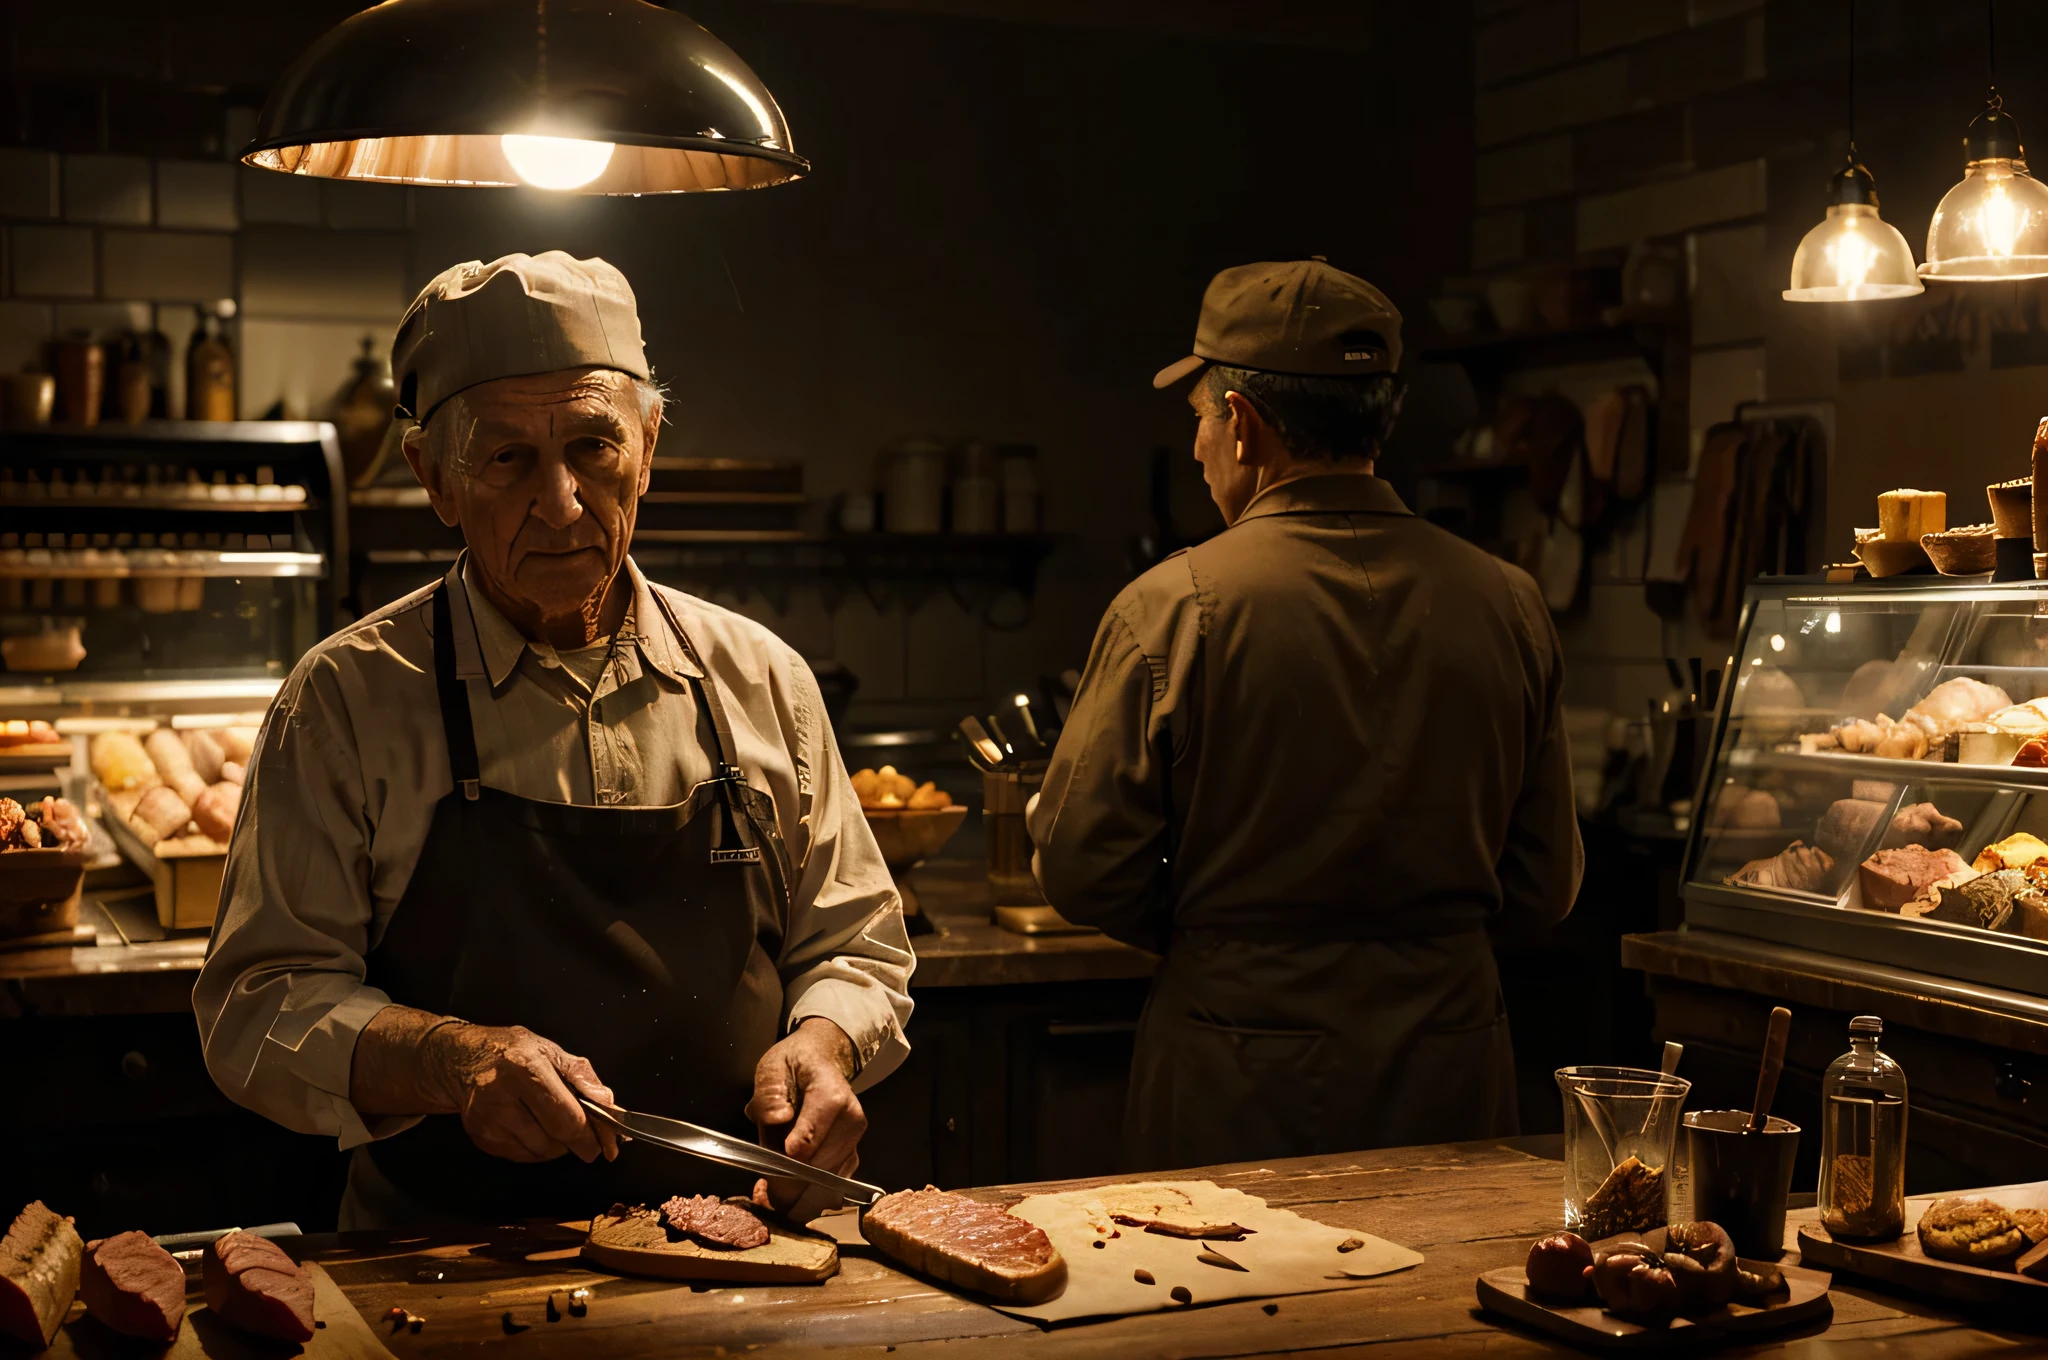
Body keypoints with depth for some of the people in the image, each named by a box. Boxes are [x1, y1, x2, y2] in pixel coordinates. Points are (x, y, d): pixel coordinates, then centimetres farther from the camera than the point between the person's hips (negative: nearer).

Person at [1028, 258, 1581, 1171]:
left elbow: (1083, 873, -11)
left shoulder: (1173, 606, -14)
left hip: (1235, 1094, -3)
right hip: (1448, 1088, 3)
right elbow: (1545, 890, 4)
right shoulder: (1507, 605, -3)